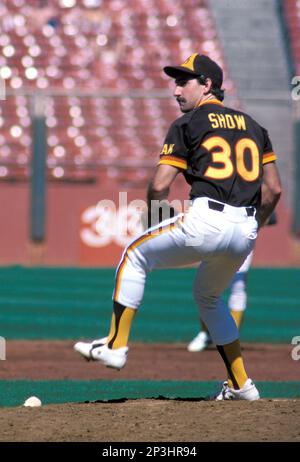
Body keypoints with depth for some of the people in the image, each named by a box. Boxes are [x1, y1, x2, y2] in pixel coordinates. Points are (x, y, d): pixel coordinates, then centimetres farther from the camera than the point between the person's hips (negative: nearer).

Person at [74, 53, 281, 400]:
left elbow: (159, 186, -2)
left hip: (206, 223, -6)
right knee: (207, 296, 29)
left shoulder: (188, 124, 4)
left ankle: (116, 345, 11)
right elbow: (273, 189, 16)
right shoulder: (252, 125, 20)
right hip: (244, 233, 6)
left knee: (135, 254, 15)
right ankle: (241, 385, 25)